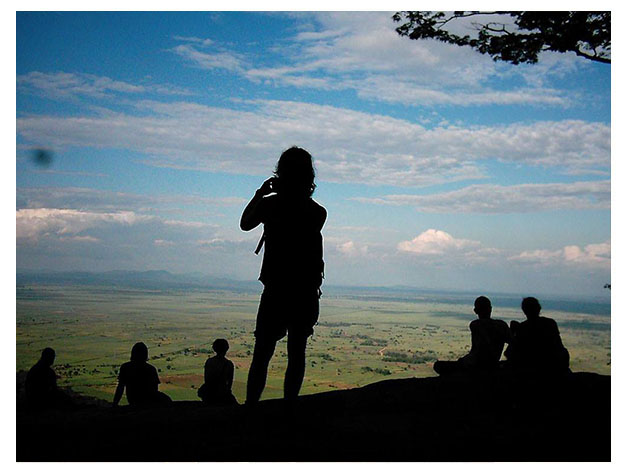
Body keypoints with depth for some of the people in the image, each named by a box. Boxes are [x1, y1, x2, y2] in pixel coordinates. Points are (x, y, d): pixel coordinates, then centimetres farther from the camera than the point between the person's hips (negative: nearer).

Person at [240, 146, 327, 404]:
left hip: (275, 290, -1)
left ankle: (251, 404, 4)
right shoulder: (317, 212, -4)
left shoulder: (269, 204, -7)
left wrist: (260, 194, 20)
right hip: (306, 293, 1)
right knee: (296, 354, 9)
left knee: (262, 354, 7)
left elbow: (245, 224, 12)